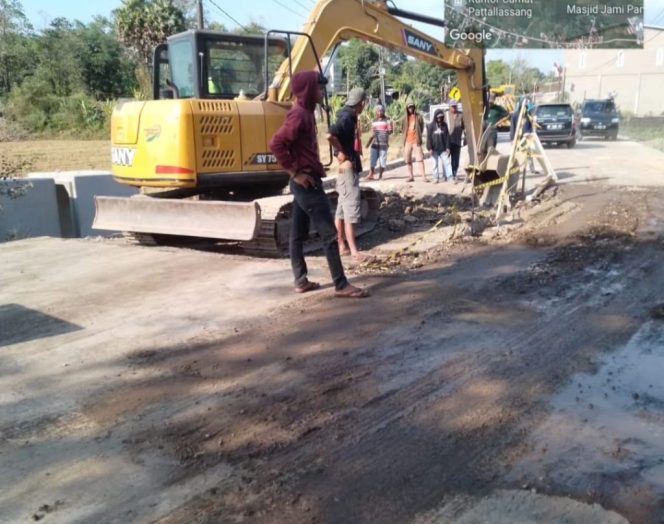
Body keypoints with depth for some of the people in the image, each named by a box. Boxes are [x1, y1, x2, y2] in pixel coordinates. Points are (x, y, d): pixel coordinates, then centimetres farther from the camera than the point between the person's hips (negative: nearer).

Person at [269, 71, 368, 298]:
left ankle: (301, 281, 20)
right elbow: (276, 143, -24)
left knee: (298, 233, 12)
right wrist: (295, 172, -20)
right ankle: (341, 285, -2)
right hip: (307, 182, -10)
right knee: (329, 233, -7)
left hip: (306, 181, 10)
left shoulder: (305, 112, 14)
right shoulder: (299, 114, -16)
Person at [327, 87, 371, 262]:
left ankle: (342, 246, 21)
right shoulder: (347, 117, -16)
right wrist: (342, 154, -19)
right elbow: (330, 135, -31)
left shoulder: (348, 116, 13)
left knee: (342, 208, 13)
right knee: (351, 210, -9)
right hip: (348, 167, -10)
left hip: (348, 167, 10)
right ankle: (354, 251, -7)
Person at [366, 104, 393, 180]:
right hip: (375, 143, 4)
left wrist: (387, 132, -19)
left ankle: (380, 175, 7)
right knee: (373, 159, -3)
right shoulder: (374, 121, 15)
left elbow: (390, 131, -1)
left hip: (383, 143, -4)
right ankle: (371, 175, -1)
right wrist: (369, 142, 20)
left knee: (382, 159, -1)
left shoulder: (387, 121, 0)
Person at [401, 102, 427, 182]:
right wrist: (404, 138, 6)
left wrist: (419, 136, 0)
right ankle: (411, 176, 15)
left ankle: (424, 176, -10)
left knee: (420, 158, -9)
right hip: (408, 140, 4)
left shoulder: (418, 116, 0)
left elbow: (422, 127, 4)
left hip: (416, 140, -4)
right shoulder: (405, 117, 9)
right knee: (408, 159, 7)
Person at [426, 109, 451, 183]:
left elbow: (447, 136, 5)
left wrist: (447, 147, -1)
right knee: (435, 163, 5)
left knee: (445, 162, -4)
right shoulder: (431, 125, -2)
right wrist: (430, 148, -9)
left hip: (443, 148, 1)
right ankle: (436, 177, 12)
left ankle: (449, 176, -4)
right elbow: (429, 137, -3)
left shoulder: (444, 125, 5)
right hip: (435, 149, -1)